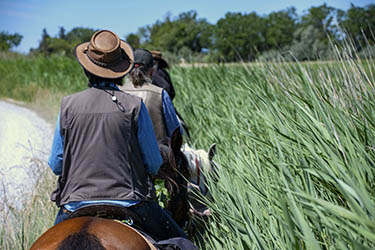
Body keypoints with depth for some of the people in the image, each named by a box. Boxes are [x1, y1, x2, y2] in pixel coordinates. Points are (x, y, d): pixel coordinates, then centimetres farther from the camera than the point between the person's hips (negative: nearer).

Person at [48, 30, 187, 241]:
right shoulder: (133, 105, -8)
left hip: (76, 201, 2)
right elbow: (154, 164, -3)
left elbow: (56, 165, 4)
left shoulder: (68, 105, -3)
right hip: (129, 199, -2)